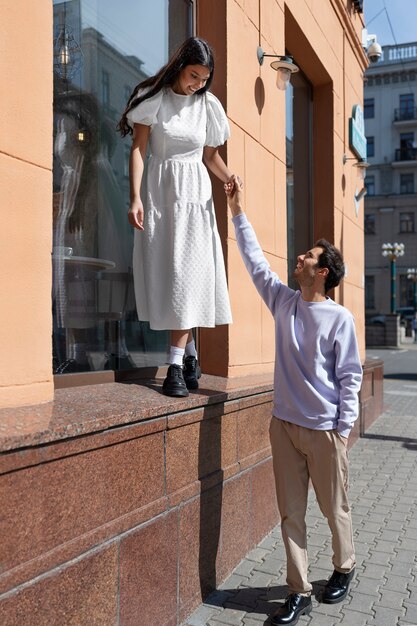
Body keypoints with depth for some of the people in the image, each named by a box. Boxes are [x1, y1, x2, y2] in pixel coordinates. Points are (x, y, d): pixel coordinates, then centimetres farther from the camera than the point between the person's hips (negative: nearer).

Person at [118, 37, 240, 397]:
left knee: (188, 272, -9)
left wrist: (231, 178, -3)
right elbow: (139, 148, -4)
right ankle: (189, 349, 15)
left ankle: (176, 364, -6)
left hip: (194, 192, 1)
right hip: (158, 190, -1)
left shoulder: (208, 104, 7)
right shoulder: (152, 97, 0)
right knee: (163, 269, -2)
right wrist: (136, 197, -14)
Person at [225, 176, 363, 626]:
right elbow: (255, 261, 9)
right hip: (284, 425, 4)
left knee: (334, 508, 14)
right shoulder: (284, 302, 3)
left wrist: (344, 429, -9)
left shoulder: (339, 318, -10)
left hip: (325, 430, -4)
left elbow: (350, 377, -8)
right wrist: (237, 212, 9)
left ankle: (344, 568, 41)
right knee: (291, 513, 9)